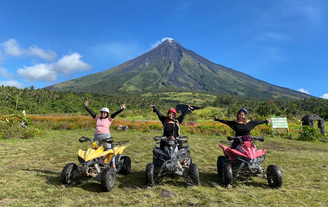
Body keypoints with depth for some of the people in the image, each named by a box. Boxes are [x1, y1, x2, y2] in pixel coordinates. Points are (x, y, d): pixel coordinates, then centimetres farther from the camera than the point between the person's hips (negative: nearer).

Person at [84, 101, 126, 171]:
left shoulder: (109, 119, 2)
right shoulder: (97, 118, 13)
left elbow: (115, 114, -9)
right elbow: (91, 112, 14)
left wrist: (121, 109, -19)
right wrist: (86, 106, 14)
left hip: (106, 136, -5)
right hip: (96, 136, 5)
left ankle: (114, 166, 0)